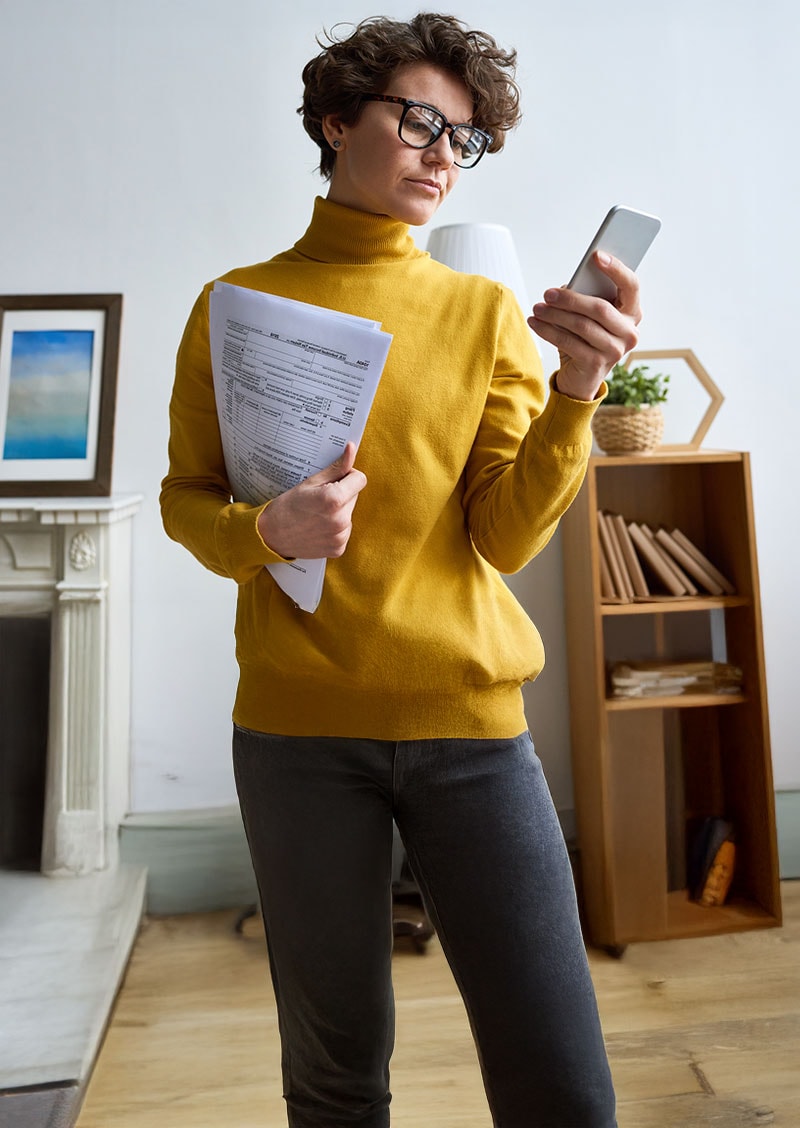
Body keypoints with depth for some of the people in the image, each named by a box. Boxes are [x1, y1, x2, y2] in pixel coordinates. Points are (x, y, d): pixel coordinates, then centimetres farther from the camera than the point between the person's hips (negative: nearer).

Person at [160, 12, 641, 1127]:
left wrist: (575, 395, -17)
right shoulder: (241, 304, 6)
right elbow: (186, 497, 8)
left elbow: (504, 537, -1)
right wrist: (266, 531, -13)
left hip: (470, 722, 1)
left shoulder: (487, 312, 7)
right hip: (298, 724, 0)